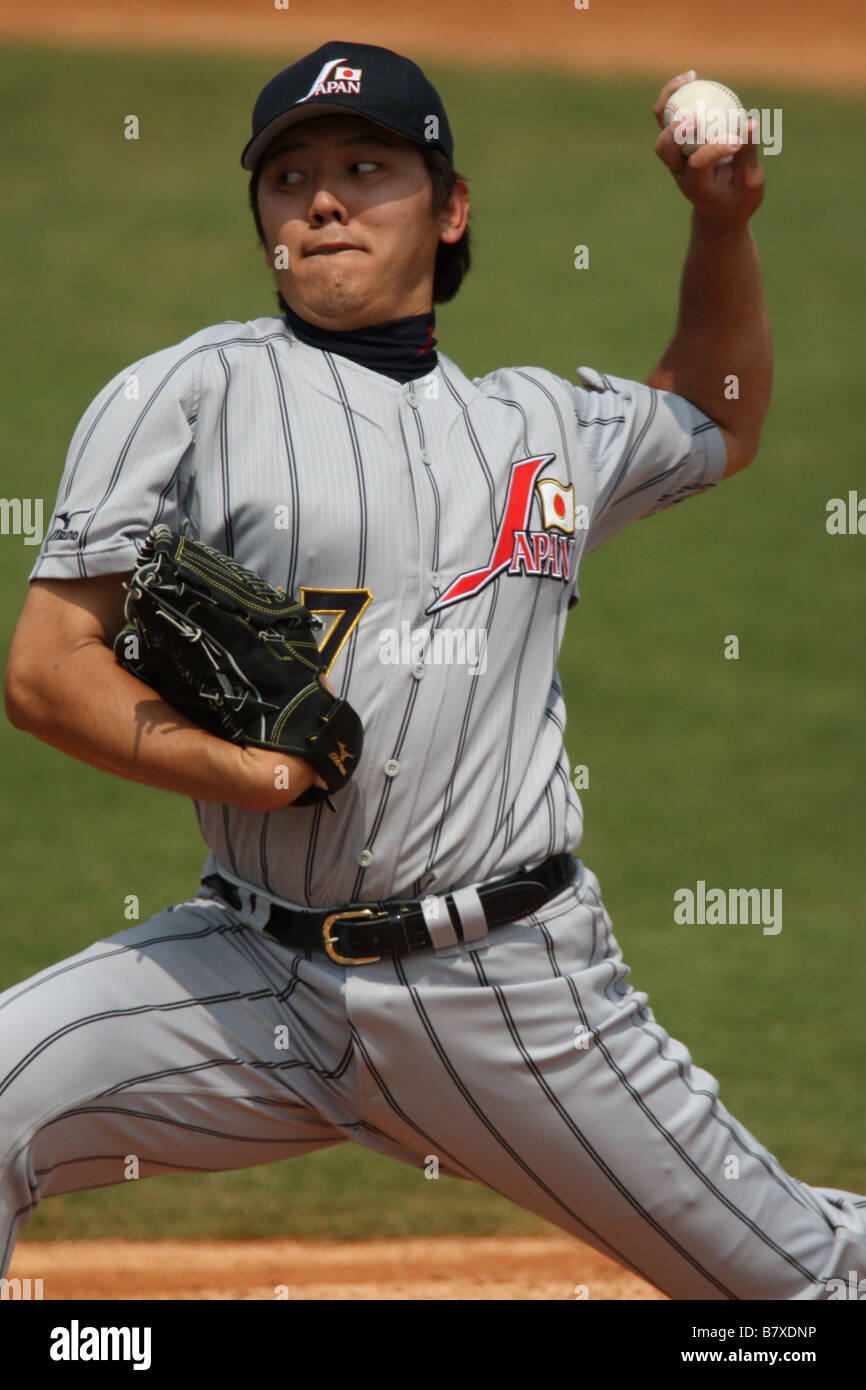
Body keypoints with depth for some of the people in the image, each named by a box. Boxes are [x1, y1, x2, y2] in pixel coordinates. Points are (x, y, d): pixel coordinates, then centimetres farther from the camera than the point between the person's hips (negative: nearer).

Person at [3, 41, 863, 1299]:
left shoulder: (547, 426, 14)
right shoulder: (190, 396, 2)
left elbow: (720, 426, 37)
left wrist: (724, 220, 21)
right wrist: (258, 775, -18)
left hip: (518, 991, 2)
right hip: (251, 976, -2)